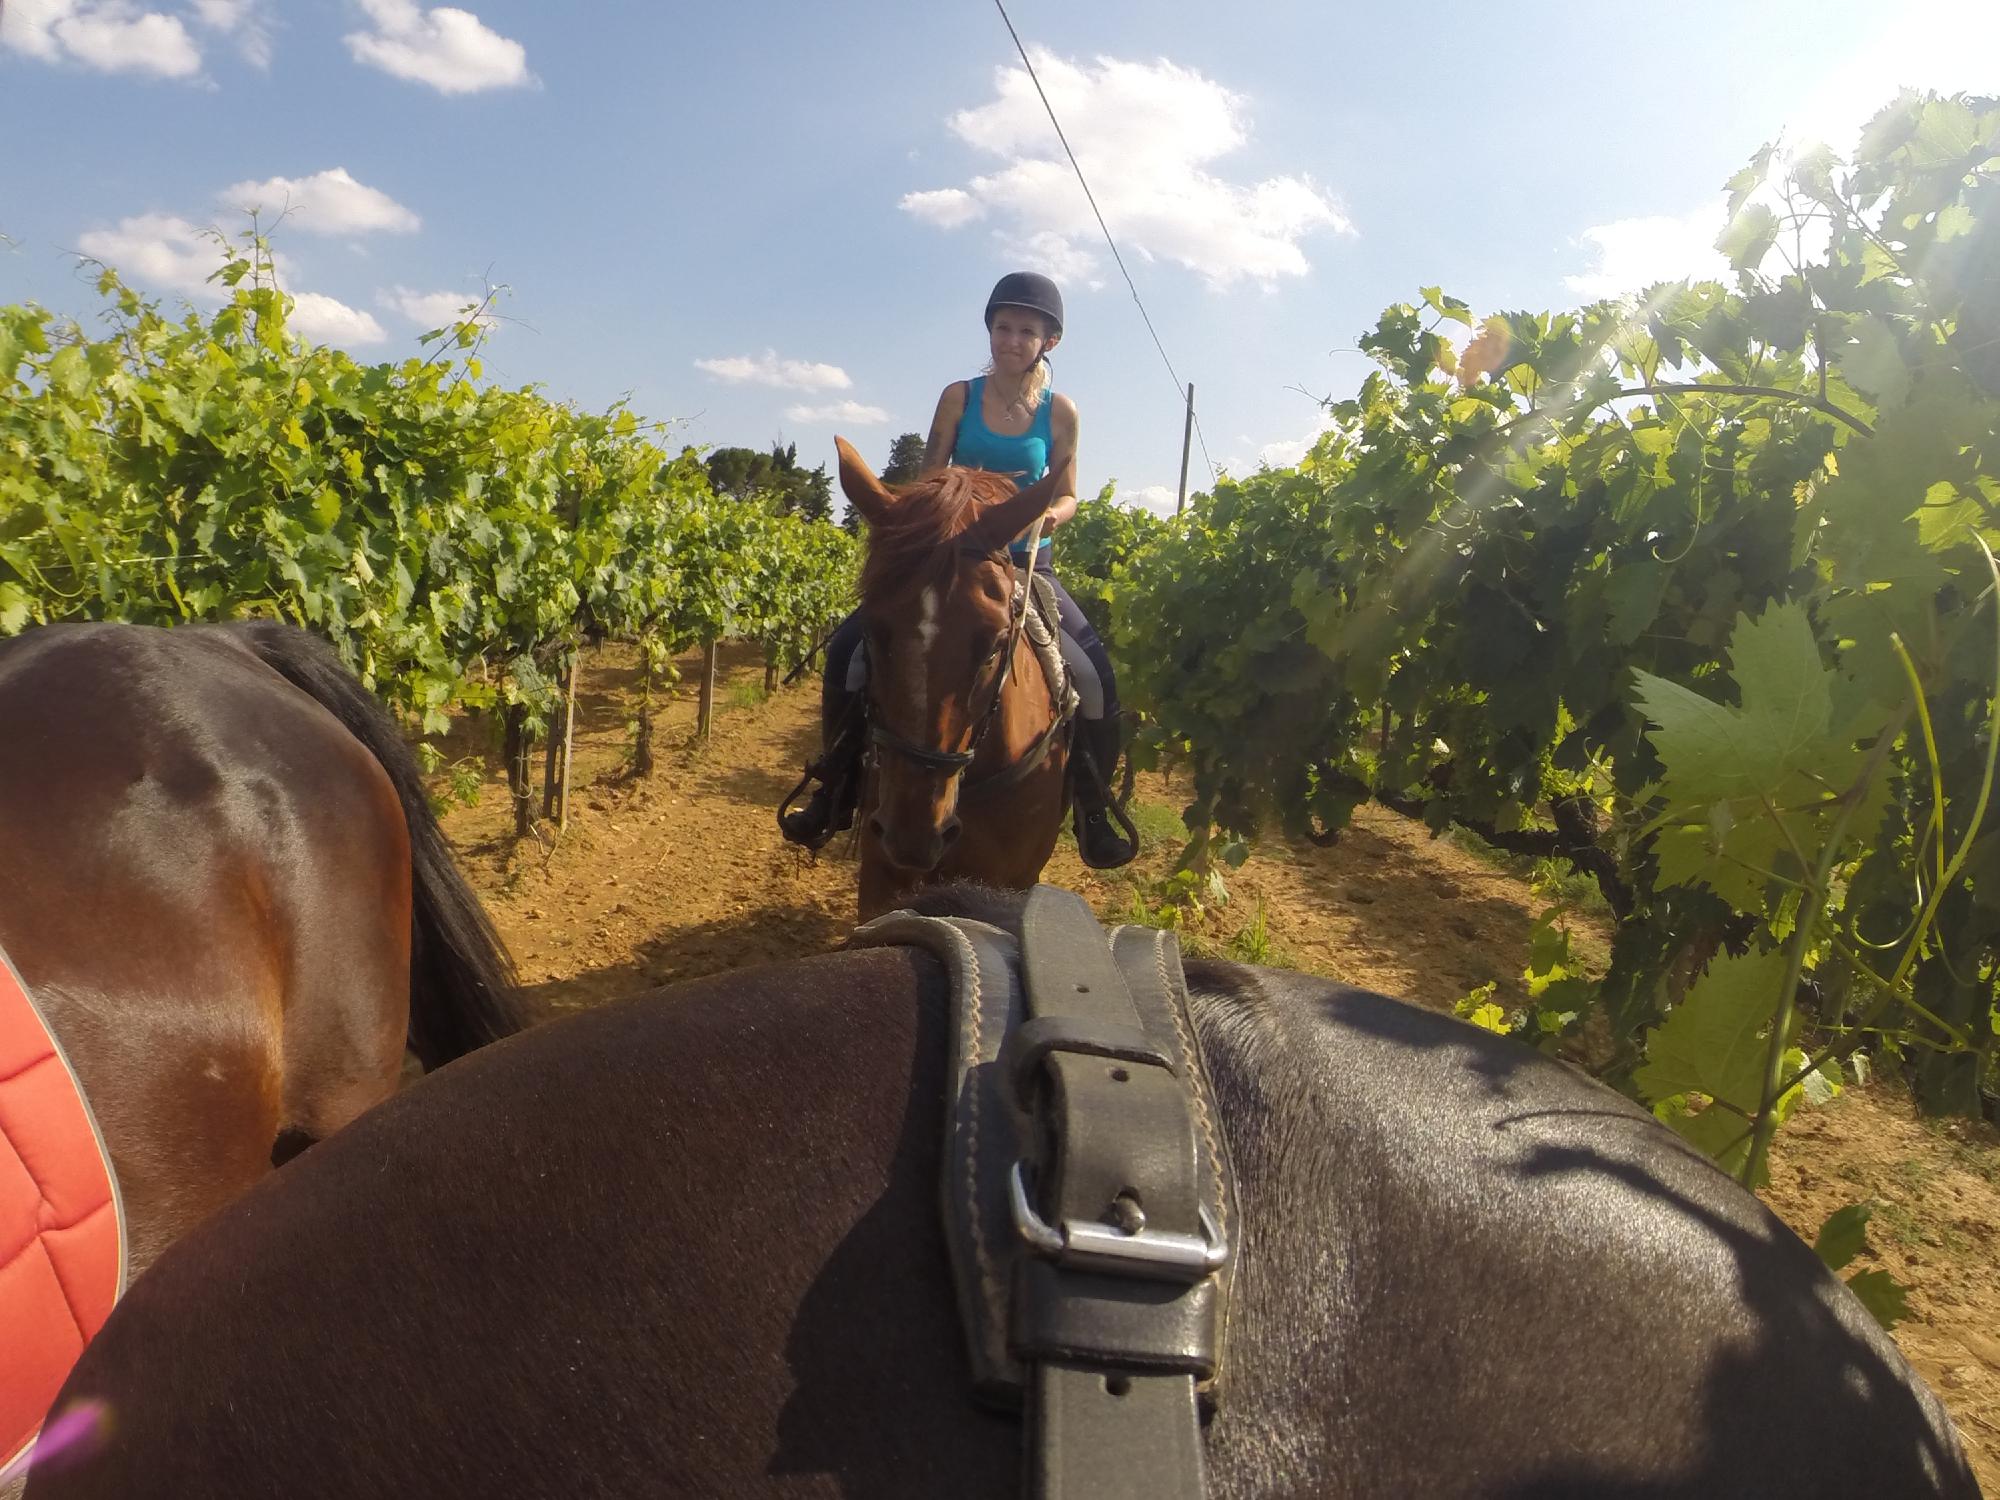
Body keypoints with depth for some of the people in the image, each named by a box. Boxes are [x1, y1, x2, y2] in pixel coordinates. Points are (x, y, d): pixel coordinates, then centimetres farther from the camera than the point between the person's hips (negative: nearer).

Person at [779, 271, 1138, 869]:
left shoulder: (1060, 412, 0)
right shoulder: (959, 396, 0)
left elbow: (1067, 495, 6)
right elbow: (928, 482, 1)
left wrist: (1048, 513, -17)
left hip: (1026, 563, 0)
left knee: (1095, 669, -21)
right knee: (849, 645, -15)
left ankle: (1093, 814, -1)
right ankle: (837, 793, 1)